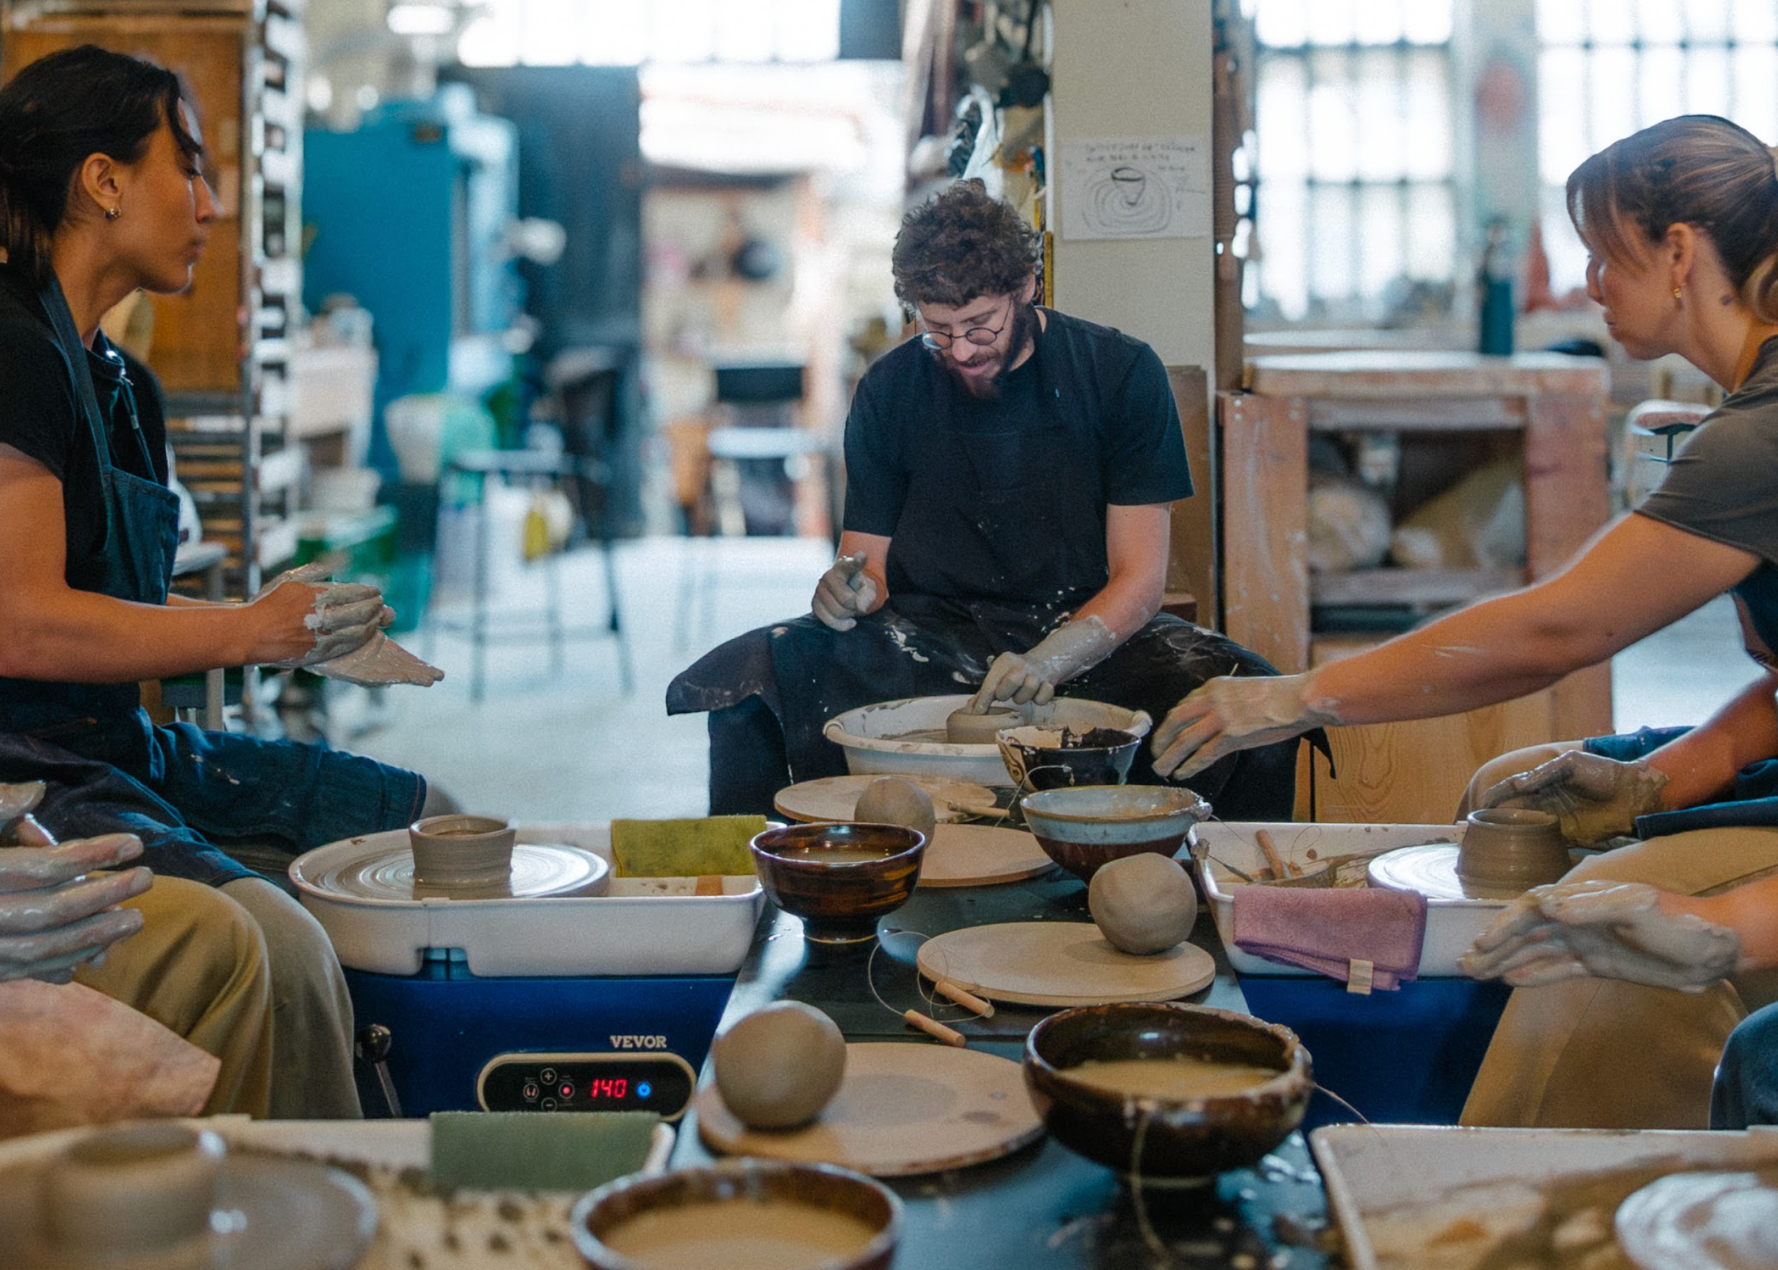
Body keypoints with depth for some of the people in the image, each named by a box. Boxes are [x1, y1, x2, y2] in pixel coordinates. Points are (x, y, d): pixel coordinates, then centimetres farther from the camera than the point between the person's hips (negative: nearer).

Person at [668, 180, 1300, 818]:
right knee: (741, 676, -26)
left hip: (1088, 633, -1)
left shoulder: (1119, 372, -3)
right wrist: (850, 589, -19)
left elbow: (1139, 579, -7)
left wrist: (1047, 661, -26)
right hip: (933, 634, 1)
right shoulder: (890, 389, 2)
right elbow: (868, 560, 7)